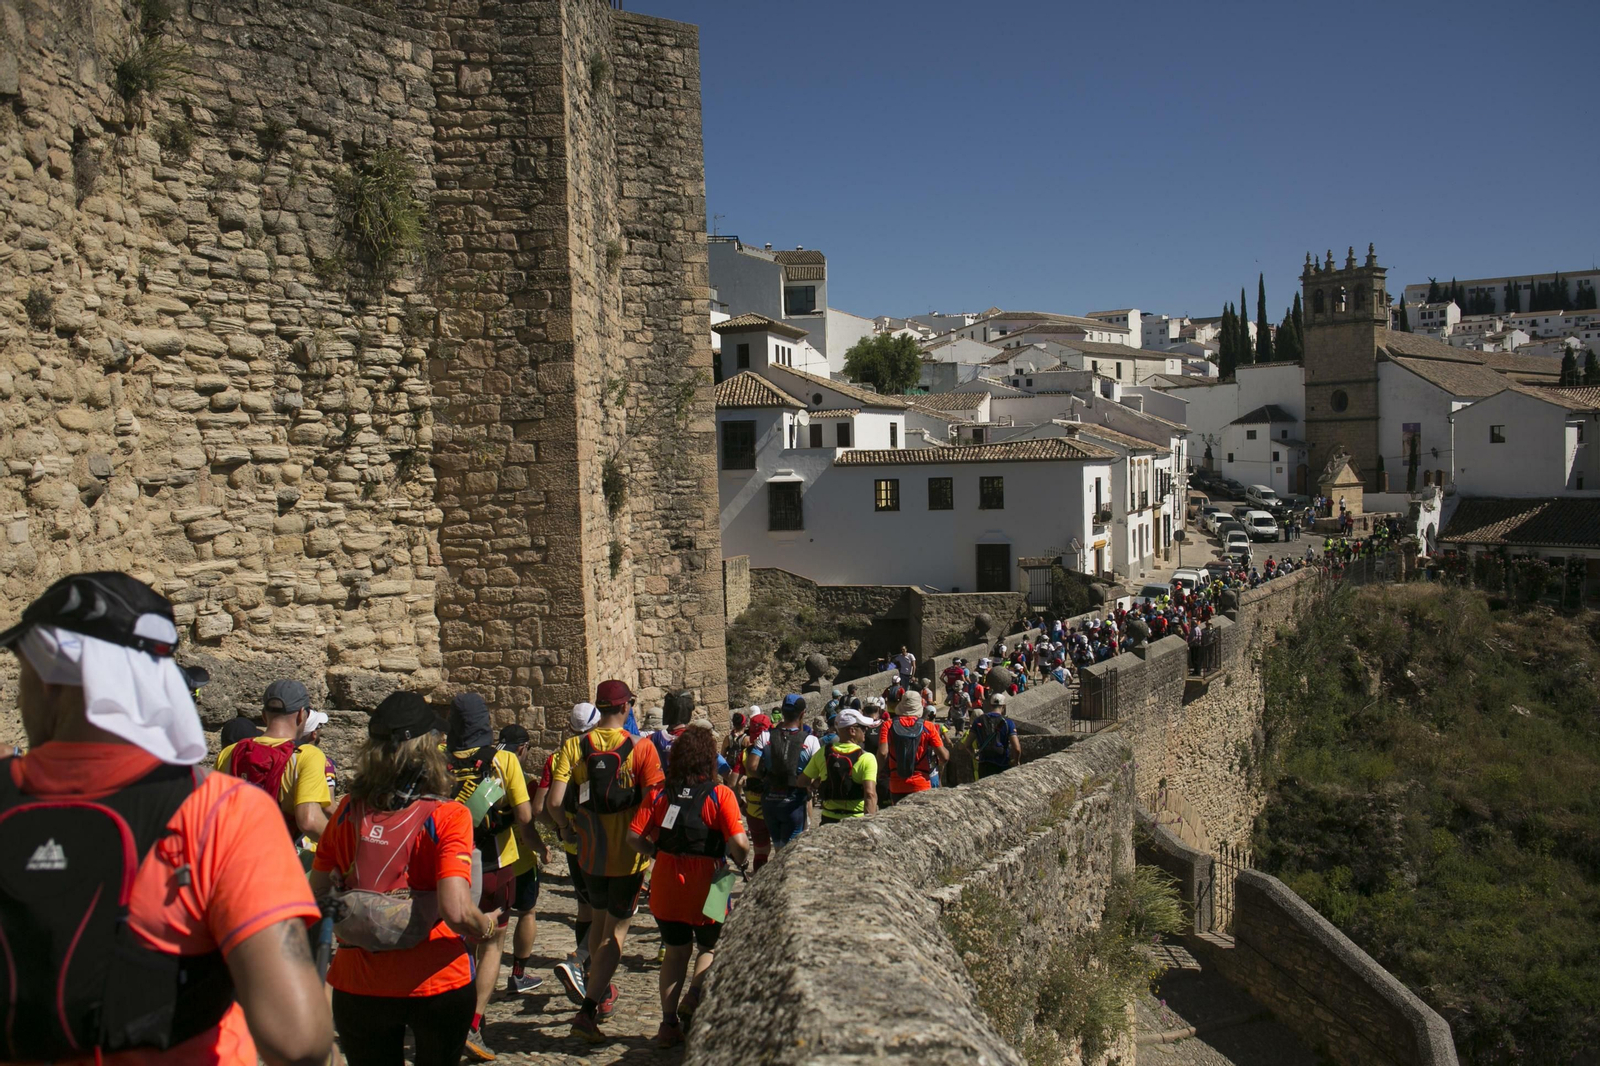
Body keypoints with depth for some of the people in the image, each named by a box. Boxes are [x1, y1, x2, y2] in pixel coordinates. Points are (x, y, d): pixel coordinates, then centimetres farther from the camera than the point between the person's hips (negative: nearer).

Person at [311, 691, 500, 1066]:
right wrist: (486, 927, -5)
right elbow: (456, 912, -25)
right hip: (436, 984, -2)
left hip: (358, 983, 3)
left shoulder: (348, 810, -6)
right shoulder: (448, 816, -17)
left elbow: (318, 893, 2)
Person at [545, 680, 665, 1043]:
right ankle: (587, 1010, -4)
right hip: (628, 853, -3)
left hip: (590, 851, 3)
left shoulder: (574, 747, -6)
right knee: (616, 929, 5)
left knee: (600, 918, 25)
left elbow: (554, 803, -13)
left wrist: (568, 827, 6)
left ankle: (600, 988, 37)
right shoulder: (641, 749, -13)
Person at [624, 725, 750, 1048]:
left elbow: (633, 835, -6)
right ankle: (694, 997, 0)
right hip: (706, 888, -3)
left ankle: (669, 1023, 19)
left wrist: (657, 853, 10)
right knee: (711, 946, 22)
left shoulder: (661, 794, -1)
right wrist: (740, 861, 1)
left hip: (665, 887, 3)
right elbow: (739, 843, -20)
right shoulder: (720, 795, -11)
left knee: (676, 950, 22)